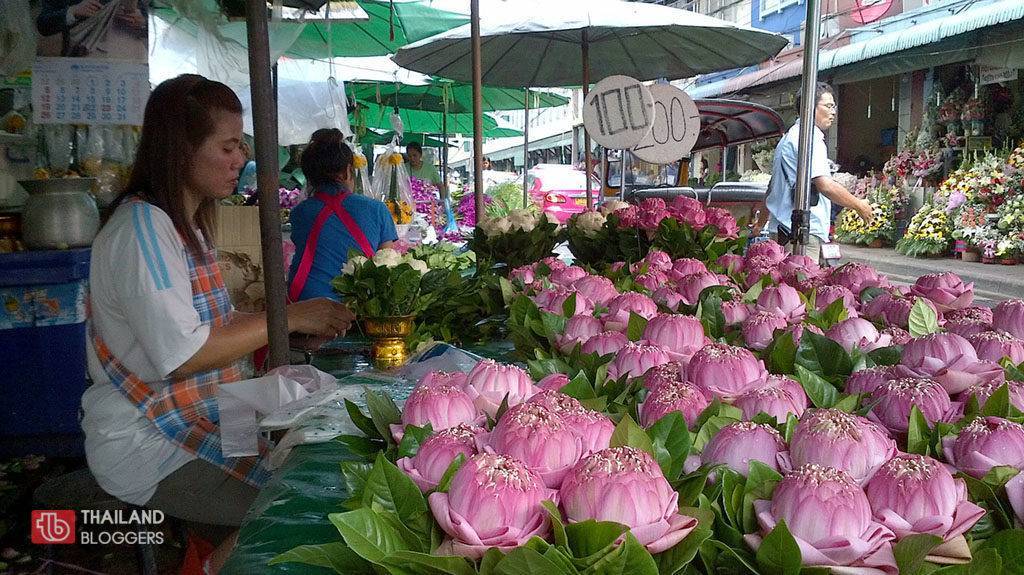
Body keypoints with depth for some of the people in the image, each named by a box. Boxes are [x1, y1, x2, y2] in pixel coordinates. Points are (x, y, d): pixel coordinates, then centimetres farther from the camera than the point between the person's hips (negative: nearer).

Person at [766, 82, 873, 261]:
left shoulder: (789, 137, 22)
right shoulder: (810, 138, -10)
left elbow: (772, 188, 27)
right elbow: (825, 185, -21)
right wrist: (859, 205, -7)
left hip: (782, 229, 10)